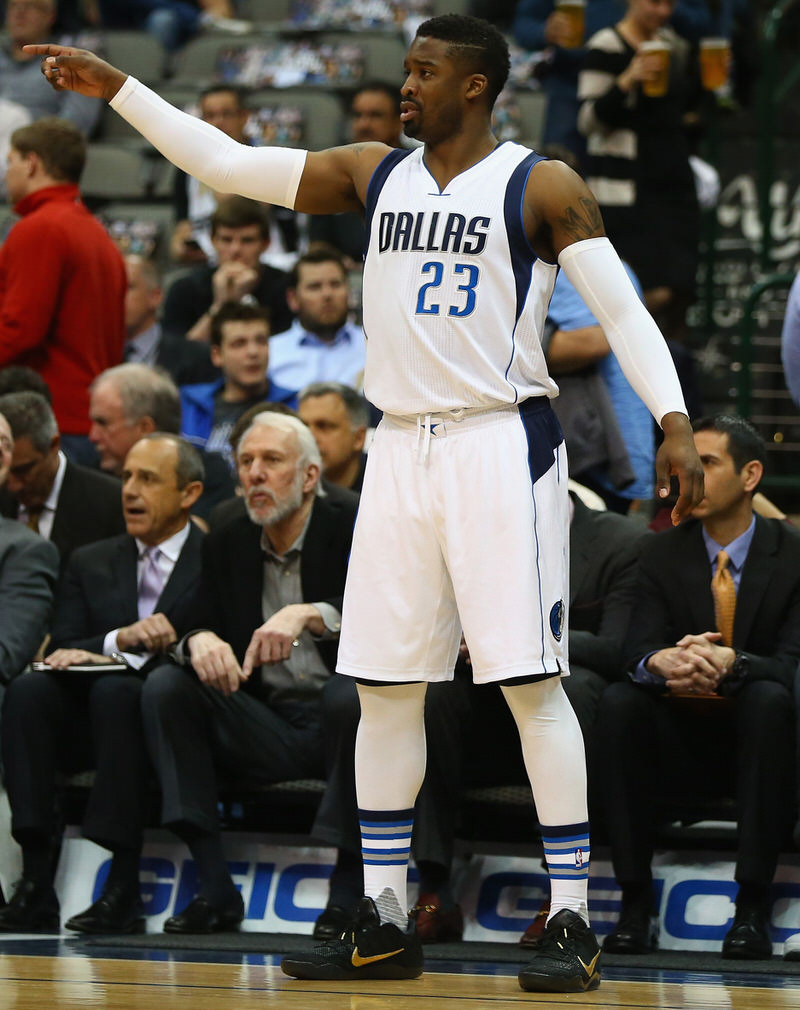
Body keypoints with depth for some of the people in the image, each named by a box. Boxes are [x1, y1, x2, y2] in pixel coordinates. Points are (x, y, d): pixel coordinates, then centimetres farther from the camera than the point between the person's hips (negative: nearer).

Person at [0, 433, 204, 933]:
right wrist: (121, 640, -16)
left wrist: (107, 658, -14)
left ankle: (124, 887, -39)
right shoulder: (91, 563, 18)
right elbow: (65, 649, 7)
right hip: (93, 722, 4)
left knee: (115, 690, -35)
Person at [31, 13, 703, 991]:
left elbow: (621, 307, -8)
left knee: (529, 682, -8)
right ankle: (382, 923, 13)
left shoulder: (542, 186, -4)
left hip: (501, 445, -6)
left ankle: (573, 924, -5)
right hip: (401, 450, 6)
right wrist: (117, 89, 8)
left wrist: (674, 421, -20)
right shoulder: (376, 174, 11)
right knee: (383, 685, 6)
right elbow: (228, 163, 12)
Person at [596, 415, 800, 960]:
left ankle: (752, 906, -34)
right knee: (619, 701, -28)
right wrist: (661, 663, -35)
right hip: (681, 744, 2)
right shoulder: (662, 553, 5)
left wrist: (731, 662, -37)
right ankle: (636, 902, -27)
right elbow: (639, 651, -8)